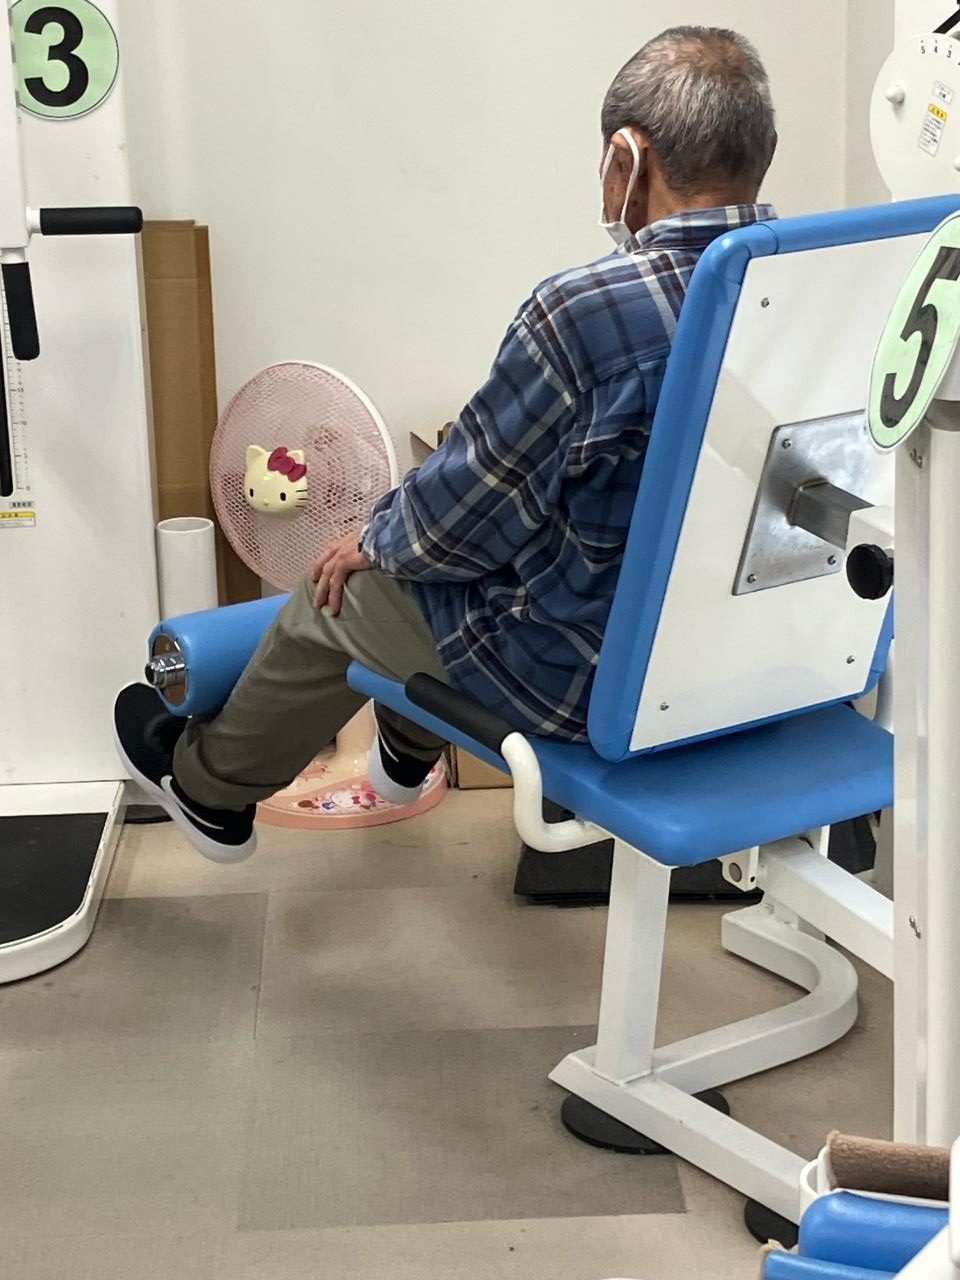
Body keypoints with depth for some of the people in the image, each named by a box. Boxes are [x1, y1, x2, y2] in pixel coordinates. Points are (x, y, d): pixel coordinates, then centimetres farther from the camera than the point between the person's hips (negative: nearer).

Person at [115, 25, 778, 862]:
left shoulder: (585, 313, -29)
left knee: (340, 591, 20)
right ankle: (404, 756, 59)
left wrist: (375, 541, 6)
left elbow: (463, 518, -17)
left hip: (590, 674, -7)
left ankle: (209, 791, 46)